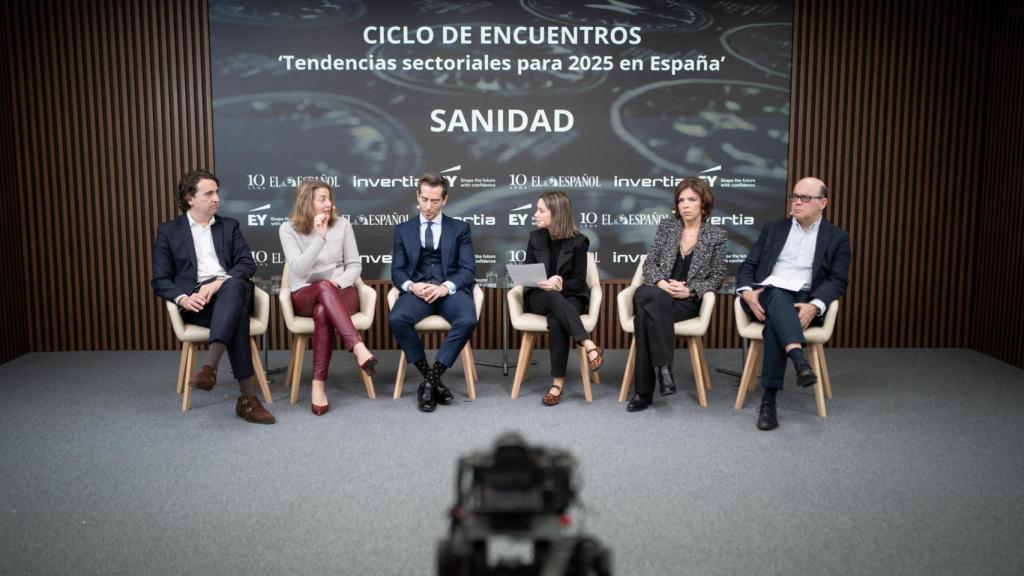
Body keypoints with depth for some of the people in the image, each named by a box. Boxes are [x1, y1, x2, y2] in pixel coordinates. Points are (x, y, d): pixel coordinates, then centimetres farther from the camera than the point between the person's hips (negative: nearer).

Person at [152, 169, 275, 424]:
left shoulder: (229, 226, 20)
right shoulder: (168, 231, 13)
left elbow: (248, 263, 5)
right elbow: (160, 281, 6)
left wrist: (220, 282, -15)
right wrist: (183, 298, -17)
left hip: (231, 288, 2)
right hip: (197, 300, -2)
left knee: (233, 286, -39)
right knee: (237, 313, -38)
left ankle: (210, 366, -49)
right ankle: (247, 397, -42)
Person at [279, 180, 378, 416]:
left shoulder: (342, 224, 3)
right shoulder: (288, 229, -2)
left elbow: (355, 265, 5)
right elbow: (299, 270, -14)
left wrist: (338, 282, -16)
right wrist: (320, 237, -22)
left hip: (340, 292, 1)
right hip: (305, 296, -1)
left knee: (323, 312, -36)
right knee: (324, 286, -38)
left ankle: (318, 385, -39)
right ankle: (358, 347, -50)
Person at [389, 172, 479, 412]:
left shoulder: (460, 228, 13)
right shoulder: (403, 230, 16)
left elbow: (468, 270, 3)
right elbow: (397, 271, 9)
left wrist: (445, 287, -17)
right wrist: (411, 286, -15)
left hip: (450, 290, -1)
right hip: (417, 289, 1)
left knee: (468, 320, -34)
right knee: (397, 319, -32)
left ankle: (431, 379, -20)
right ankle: (432, 378, -15)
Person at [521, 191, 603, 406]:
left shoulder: (578, 241, -3)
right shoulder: (535, 237, 6)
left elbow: (579, 281, -3)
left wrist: (560, 285, -24)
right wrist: (547, 284, -16)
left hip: (570, 296, -1)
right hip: (539, 297, 2)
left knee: (555, 320, -38)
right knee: (553, 298, -38)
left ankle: (558, 381, -34)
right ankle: (589, 346, -44)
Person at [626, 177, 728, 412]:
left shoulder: (716, 235, 4)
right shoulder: (666, 225, 9)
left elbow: (717, 278, 4)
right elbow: (649, 263, 7)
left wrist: (689, 291, -13)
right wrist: (662, 283, -13)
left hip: (688, 301, -2)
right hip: (656, 293, 2)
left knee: (646, 313, -34)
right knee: (651, 297, -38)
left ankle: (644, 390, -29)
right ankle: (663, 368, -35)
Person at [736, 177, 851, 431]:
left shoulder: (837, 237, 13)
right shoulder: (773, 229, 19)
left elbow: (838, 281, 2)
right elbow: (747, 266, 13)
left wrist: (814, 306, -19)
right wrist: (747, 292, -11)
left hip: (803, 301, -1)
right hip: (767, 295, 1)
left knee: (775, 322, -35)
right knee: (777, 296, -36)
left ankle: (769, 399, -35)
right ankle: (800, 361, -56)